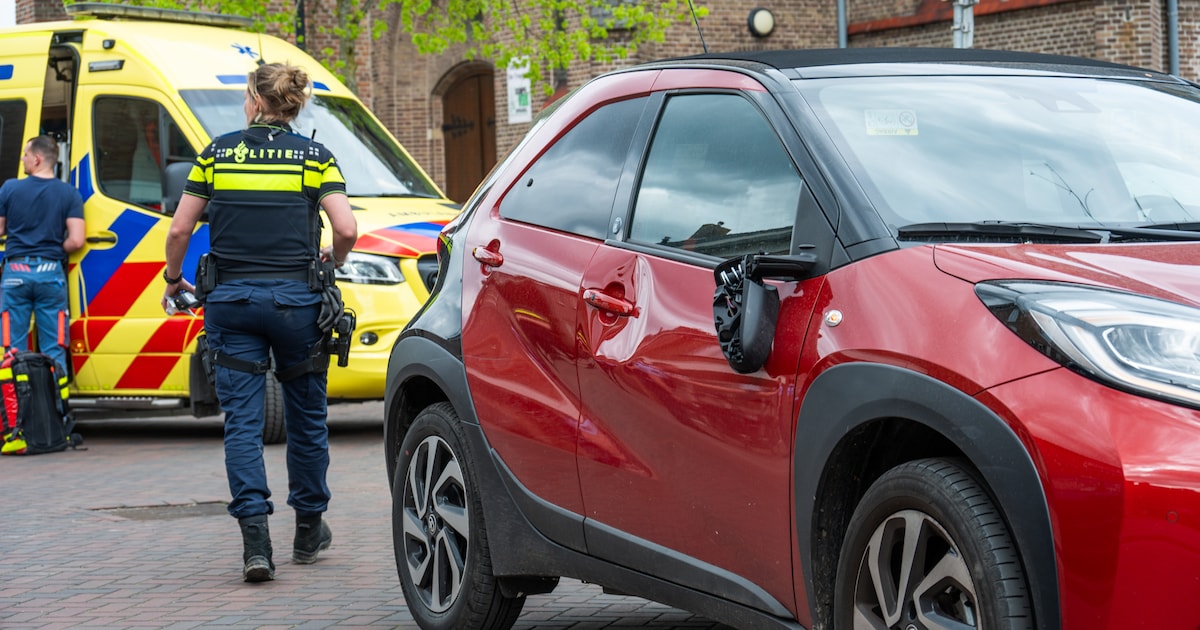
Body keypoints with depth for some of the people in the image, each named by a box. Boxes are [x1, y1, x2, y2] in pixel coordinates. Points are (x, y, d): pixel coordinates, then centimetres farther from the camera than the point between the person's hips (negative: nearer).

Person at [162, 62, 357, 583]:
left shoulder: (217, 153, 4)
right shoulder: (313, 156, 1)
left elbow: (179, 231, 2)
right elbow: (346, 230, -9)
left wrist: (173, 279, 20)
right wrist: (332, 263, 13)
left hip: (231, 299, 0)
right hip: (296, 299, 0)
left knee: (242, 421, 1)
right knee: (306, 415, 15)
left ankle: (255, 538, -13)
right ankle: (309, 530, 26)